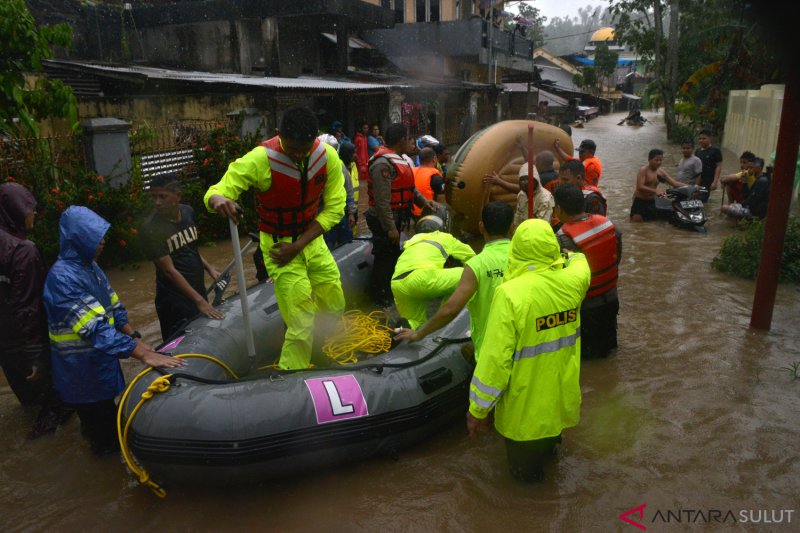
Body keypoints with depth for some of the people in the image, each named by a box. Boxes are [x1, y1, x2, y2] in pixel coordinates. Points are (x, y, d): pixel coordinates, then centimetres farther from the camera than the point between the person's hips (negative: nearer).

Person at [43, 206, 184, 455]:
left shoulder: (90, 266, -1)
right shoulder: (62, 277, -29)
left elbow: (114, 308, 6)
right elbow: (95, 328, -36)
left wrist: (135, 340, -6)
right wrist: (142, 354, -40)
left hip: (101, 358, 8)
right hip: (82, 367, -8)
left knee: (106, 409, 26)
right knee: (98, 417, 13)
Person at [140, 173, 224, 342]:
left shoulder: (188, 212, 0)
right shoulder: (150, 229, -19)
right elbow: (169, 271, -20)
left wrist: (209, 268, 0)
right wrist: (199, 301, -22)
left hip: (198, 291, 6)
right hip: (175, 301, -6)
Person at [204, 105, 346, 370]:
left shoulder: (328, 156, -13)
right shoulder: (260, 159, -23)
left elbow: (335, 207, -10)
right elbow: (215, 193, -21)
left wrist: (299, 245, -17)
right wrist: (219, 199, -47)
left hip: (313, 240, 5)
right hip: (279, 245, -5)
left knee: (335, 307, 11)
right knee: (302, 326, -8)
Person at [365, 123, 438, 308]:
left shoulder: (398, 159, 11)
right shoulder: (383, 163, -22)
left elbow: (408, 186, 18)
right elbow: (382, 200, -26)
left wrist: (423, 200, 2)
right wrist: (390, 228, -25)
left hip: (395, 218, 10)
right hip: (385, 221, -10)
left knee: (393, 255, 20)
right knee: (385, 258, -1)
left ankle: (389, 290, 36)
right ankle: (381, 298, 12)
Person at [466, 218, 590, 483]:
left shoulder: (510, 293, -30)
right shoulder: (572, 280, -14)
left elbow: (496, 357, -28)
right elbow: (579, 260, 14)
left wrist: (478, 409, -18)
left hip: (525, 401, -6)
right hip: (562, 393, 6)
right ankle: (548, 448, 65)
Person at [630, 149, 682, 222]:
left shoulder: (661, 171, 4)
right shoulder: (643, 170, -15)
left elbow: (674, 183, 5)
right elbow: (640, 187, -27)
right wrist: (655, 191, -37)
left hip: (651, 202, 7)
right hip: (639, 201, -7)